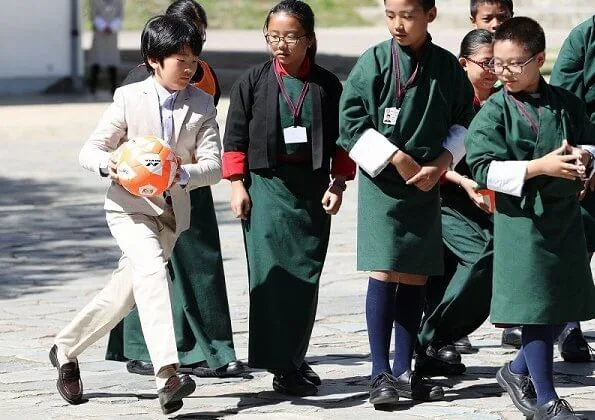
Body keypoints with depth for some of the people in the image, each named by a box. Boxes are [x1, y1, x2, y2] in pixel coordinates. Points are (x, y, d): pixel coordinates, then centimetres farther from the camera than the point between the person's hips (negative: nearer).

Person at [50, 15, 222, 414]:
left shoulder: (202, 104, -1)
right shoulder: (129, 98, -8)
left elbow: (214, 164, -7)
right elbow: (91, 149, -3)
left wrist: (184, 175, -28)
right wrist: (108, 165, -26)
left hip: (173, 211, 4)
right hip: (130, 205, -4)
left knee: (126, 291, 12)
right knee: (152, 270, -28)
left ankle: (66, 349, 36)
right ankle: (167, 374, -39)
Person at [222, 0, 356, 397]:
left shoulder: (327, 85, 5)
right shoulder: (253, 81, 1)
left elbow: (341, 140, 9)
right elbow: (235, 136, 3)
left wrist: (338, 184, 0)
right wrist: (237, 185, -3)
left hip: (312, 187, 2)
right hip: (265, 186, -2)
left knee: (306, 276, 6)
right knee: (271, 274, -10)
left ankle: (296, 359, 20)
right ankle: (281, 367, -9)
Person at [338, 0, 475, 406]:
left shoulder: (448, 67, 2)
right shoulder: (374, 61, -6)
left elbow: (464, 121, 11)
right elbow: (351, 121, -7)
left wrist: (440, 164, -4)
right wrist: (397, 159, -12)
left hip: (426, 185, 3)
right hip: (381, 183, -3)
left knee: (416, 278, 6)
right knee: (384, 274, -9)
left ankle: (404, 370, 14)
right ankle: (381, 372, -5)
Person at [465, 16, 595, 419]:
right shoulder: (494, 111, -7)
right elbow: (483, 168, -14)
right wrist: (539, 167, -20)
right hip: (521, 217, -5)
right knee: (536, 307, -5)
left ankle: (518, 371, 30)